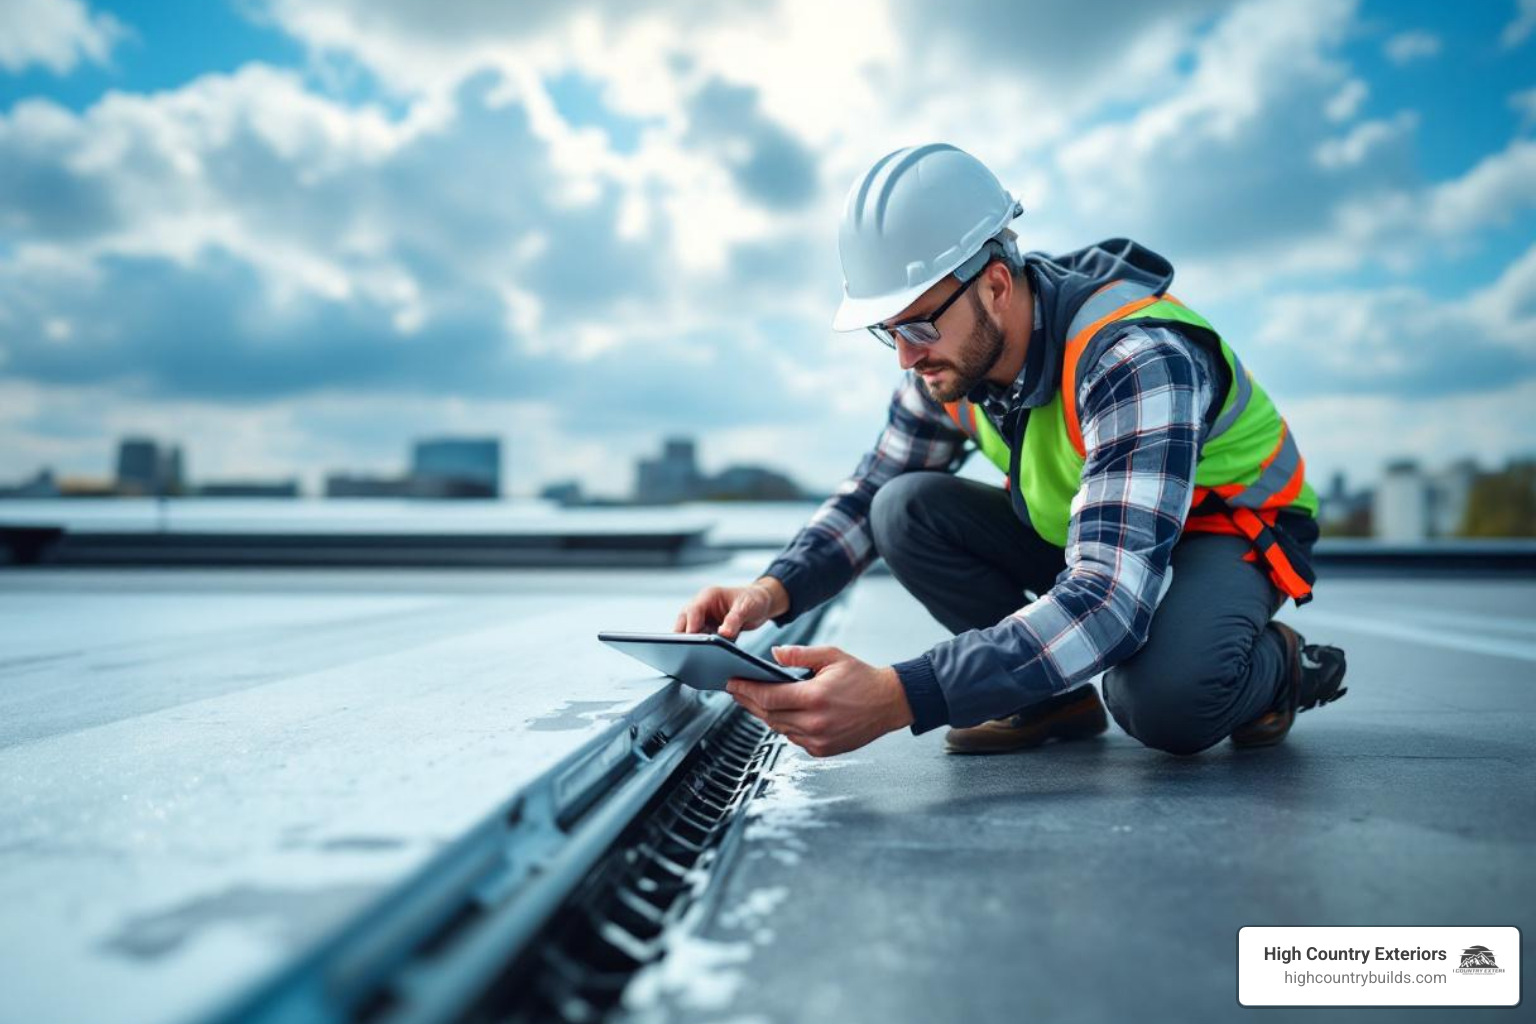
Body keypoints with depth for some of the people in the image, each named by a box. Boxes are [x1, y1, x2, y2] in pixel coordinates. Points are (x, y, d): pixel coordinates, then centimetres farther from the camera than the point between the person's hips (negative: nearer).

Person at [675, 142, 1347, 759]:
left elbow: (1111, 601, -47)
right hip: (1080, 530, 7)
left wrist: (898, 698, -57)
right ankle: (1058, 700, -3)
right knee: (904, 508, -16)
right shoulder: (951, 354, -14)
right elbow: (866, 495, 0)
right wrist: (774, 590, -23)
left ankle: (1275, 664, -3)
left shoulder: (1138, 360, -36)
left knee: (1162, 704, -39)